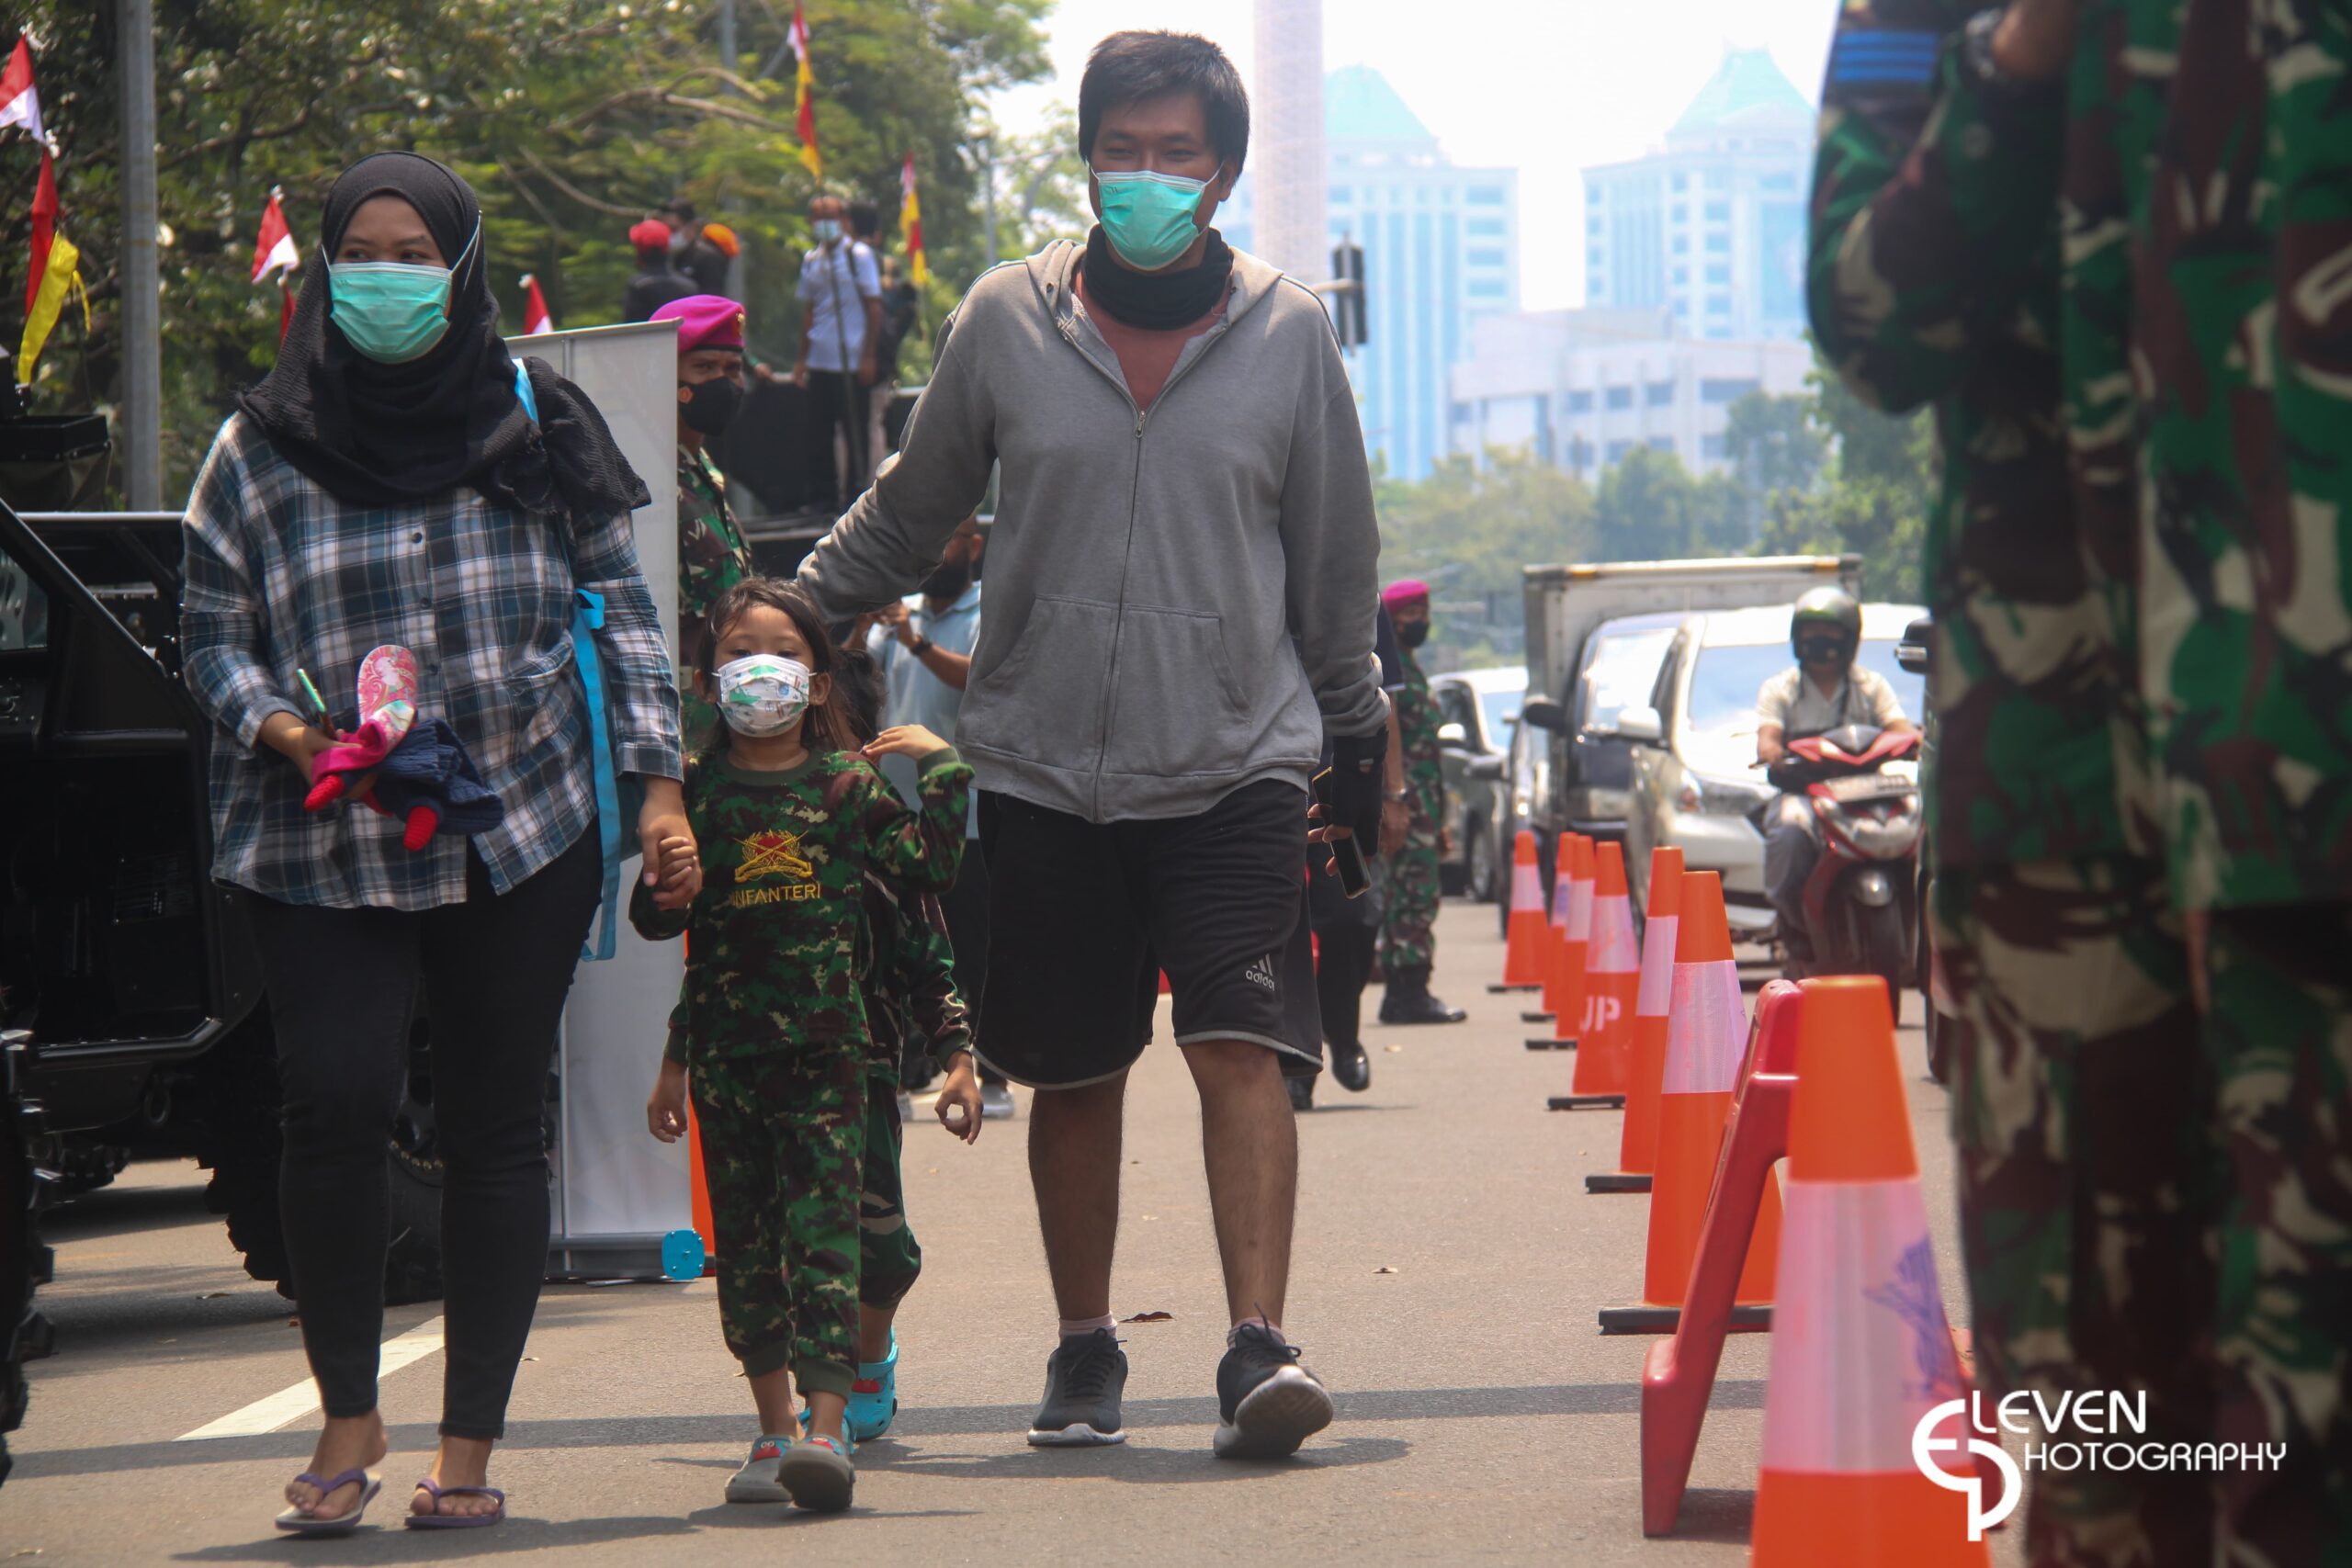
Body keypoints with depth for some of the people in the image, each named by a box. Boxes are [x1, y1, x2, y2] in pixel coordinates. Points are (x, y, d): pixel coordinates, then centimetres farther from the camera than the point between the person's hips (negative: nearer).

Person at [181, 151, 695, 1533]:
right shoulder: (263, 449, 6)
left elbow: (624, 611, 10)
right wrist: (277, 725, -11)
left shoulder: (536, 429, 7)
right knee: (337, 1106, -15)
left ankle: (472, 1444, 10)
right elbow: (212, 629, 9)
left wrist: (659, 783, 2)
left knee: (497, 1124, 2)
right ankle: (349, 1417, 3)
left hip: (524, 839, 1)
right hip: (325, 845, -1)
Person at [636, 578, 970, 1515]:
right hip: (726, 1048, 2)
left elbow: (929, 868, 3)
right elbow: (656, 920, 5)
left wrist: (940, 768, 5)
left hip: (827, 1047, -2)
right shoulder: (698, 792, 6)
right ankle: (774, 1431, 16)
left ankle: (827, 1429, -19)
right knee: (744, 1242, 7)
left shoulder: (848, 785, 5)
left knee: (823, 1232, -11)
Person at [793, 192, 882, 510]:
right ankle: (826, 497, 12)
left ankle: (856, 493, 5)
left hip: (850, 362, -5)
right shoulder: (810, 261, 12)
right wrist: (802, 358, 12)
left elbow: (874, 307, -4)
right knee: (820, 430, 6)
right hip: (819, 363, 5)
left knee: (854, 430, -1)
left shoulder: (859, 256, -2)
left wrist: (868, 356, -10)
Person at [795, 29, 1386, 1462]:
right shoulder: (1006, 323, 2)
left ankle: (1260, 1347, -21)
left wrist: (1358, 740, 18)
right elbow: (907, 519, 16)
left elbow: (1334, 560, 12)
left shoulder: (1290, 334, 3)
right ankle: (1086, 1349, 22)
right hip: (1045, 763, 1)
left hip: (1235, 760, -1)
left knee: (1240, 1043, -16)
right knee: (1072, 1073, 8)